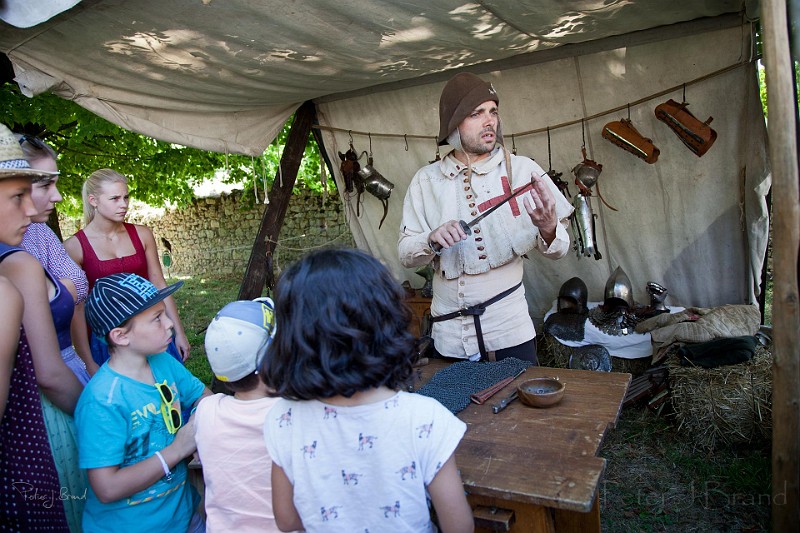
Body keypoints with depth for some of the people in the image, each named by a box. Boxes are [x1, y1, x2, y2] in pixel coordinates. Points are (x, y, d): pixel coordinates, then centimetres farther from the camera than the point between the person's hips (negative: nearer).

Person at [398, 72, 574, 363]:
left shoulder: (522, 169, -5)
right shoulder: (426, 180, 0)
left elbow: (559, 249, -5)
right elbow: (405, 254, 0)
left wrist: (548, 229, -27)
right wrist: (432, 240, -20)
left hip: (509, 328, -1)